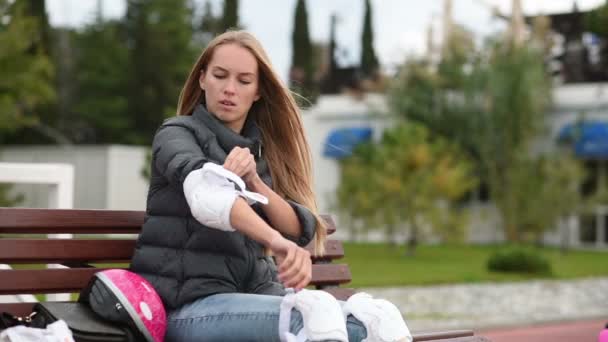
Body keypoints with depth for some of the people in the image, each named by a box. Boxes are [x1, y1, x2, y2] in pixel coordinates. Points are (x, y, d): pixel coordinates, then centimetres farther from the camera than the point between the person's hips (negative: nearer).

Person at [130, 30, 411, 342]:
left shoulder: (262, 149, 18)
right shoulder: (177, 134, -1)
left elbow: (301, 228, 3)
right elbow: (206, 194, -25)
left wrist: (254, 180, -15)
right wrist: (276, 242, -42)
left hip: (252, 292, 6)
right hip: (189, 304, -6)